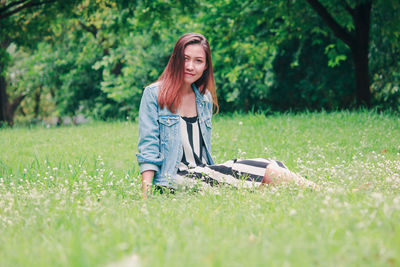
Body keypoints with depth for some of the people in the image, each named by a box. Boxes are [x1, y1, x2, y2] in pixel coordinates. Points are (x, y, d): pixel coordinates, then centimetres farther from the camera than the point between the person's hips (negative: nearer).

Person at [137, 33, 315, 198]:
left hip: (201, 173, 7)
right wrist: (146, 197, -14)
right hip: (174, 180, -6)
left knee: (270, 167, -18)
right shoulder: (154, 94, -3)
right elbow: (148, 148, -7)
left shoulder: (205, 98, 15)